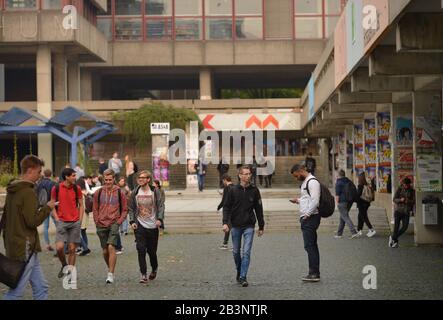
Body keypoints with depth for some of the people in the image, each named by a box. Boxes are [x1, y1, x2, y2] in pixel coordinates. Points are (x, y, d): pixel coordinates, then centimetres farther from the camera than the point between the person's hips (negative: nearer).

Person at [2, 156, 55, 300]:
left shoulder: (12, 191, 14)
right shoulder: (28, 192, -16)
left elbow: (4, 220, 20)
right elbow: (32, 221, -19)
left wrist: (7, 240, 25)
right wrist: (47, 208, -7)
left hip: (14, 246, 10)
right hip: (25, 248, -10)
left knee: (41, 288, 12)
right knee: (16, 291, -5)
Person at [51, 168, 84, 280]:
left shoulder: (77, 188, 4)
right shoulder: (56, 188, -2)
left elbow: (81, 205, 11)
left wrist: (80, 220, 2)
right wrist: (57, 218, -4)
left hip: (75, 222, 2)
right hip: (62, 222, -1)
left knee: (72, 249, 2)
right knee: (59, 247, -13)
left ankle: (70, 272, 12)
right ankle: (64, 265, 14)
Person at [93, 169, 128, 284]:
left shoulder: (120, 193, 1)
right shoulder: (99, 193, 5)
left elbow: (124, 210, 7)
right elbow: (95, 209, 13)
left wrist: (119, 221, -4)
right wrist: (97, 221, 4)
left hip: (114, 224, -3)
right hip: (101, 225, 3)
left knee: (111, 247, -17)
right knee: (105, 251, 8)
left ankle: (111, 274, -14)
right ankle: (110, 269, 29)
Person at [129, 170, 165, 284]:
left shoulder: (155, 192, -2)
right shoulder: (135, 193, 4)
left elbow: (160, 206, -4)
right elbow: (131, 208, 9)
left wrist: (159, 219, -19)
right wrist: (132, 221, -3)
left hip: (153, 226, -1)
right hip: (140, 226, 1)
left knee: (152, 251, 8)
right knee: (141, 250, -11)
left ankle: (154, 269, 35)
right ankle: (143, 274, -7)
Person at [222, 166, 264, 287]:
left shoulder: (254, 190, 0)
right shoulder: (233, 190, -1)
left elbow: (259, 209, 6)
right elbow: (226, 207, 0)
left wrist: (261, 226, 8)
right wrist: (225, 222, -13)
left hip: (249, 226, -1)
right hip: (235, 226, 1)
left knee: (246, 252, -9)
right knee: (236, 251, 11)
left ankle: (243, 277, -7)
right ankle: (239, 272, 31)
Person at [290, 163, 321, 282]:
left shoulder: (312, 182, -13)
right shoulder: (305, 182, 19)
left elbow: (315, 201, -21)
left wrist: (307, 214, -20)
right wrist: (298, 200, 13)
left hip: (310, 218, -11)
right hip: (306, 218, 11)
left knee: (309, 245, -10)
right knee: (312, 246, 11)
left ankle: (314, 273, -9)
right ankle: (314, 273, 14)